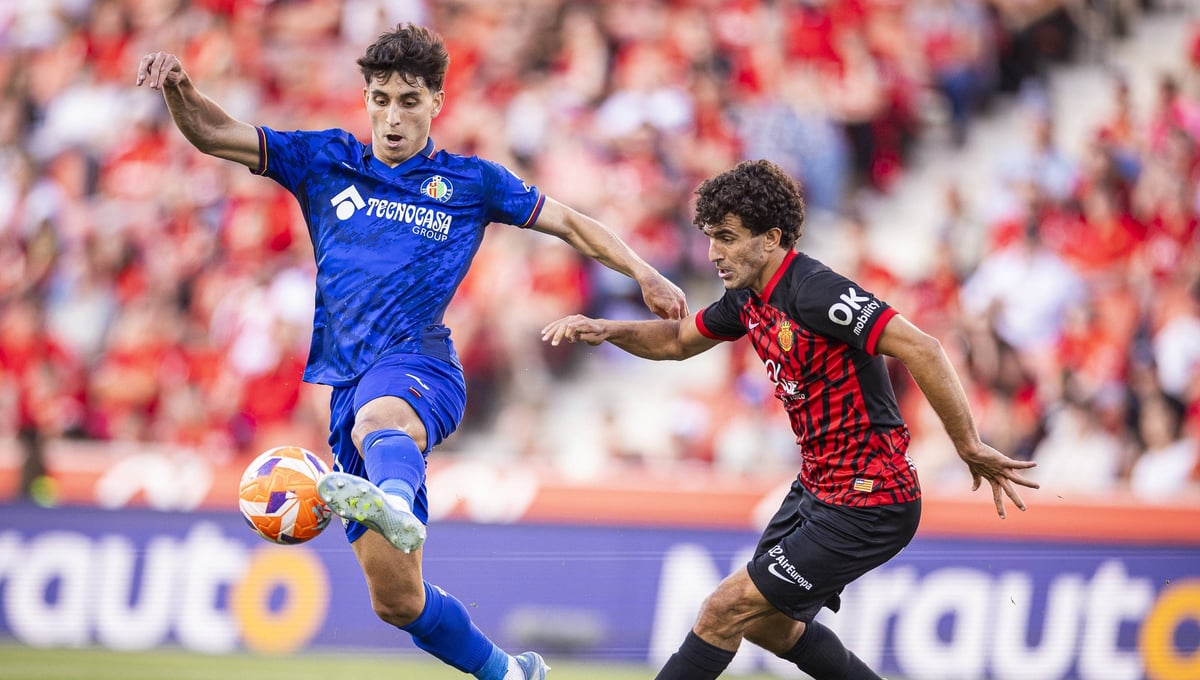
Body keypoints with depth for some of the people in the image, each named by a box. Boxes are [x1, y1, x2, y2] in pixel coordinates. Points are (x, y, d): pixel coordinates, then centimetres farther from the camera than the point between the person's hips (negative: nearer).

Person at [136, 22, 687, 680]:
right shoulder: (325, 160, 16)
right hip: (350, 387, 4)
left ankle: (394, 503, -78)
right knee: (396, 598, 0)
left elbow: (569, 223, 18)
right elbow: (211, 133, 11)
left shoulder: (470, 181, 12)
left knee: (379, 417, -44)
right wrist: (178, 86, -9)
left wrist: (642, 272, 3)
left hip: (418, 366, -4)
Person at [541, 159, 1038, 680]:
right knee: (765, 622, 21)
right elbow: (679, 341, 23)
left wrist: (970, 450, -27)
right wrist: (606, 330, 4)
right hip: (817, 486, 10)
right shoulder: (749, 296, 5)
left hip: (867, 505, -10)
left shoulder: (816, 292, -24)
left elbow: (921, 350, -30)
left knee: (726, 610, -8)